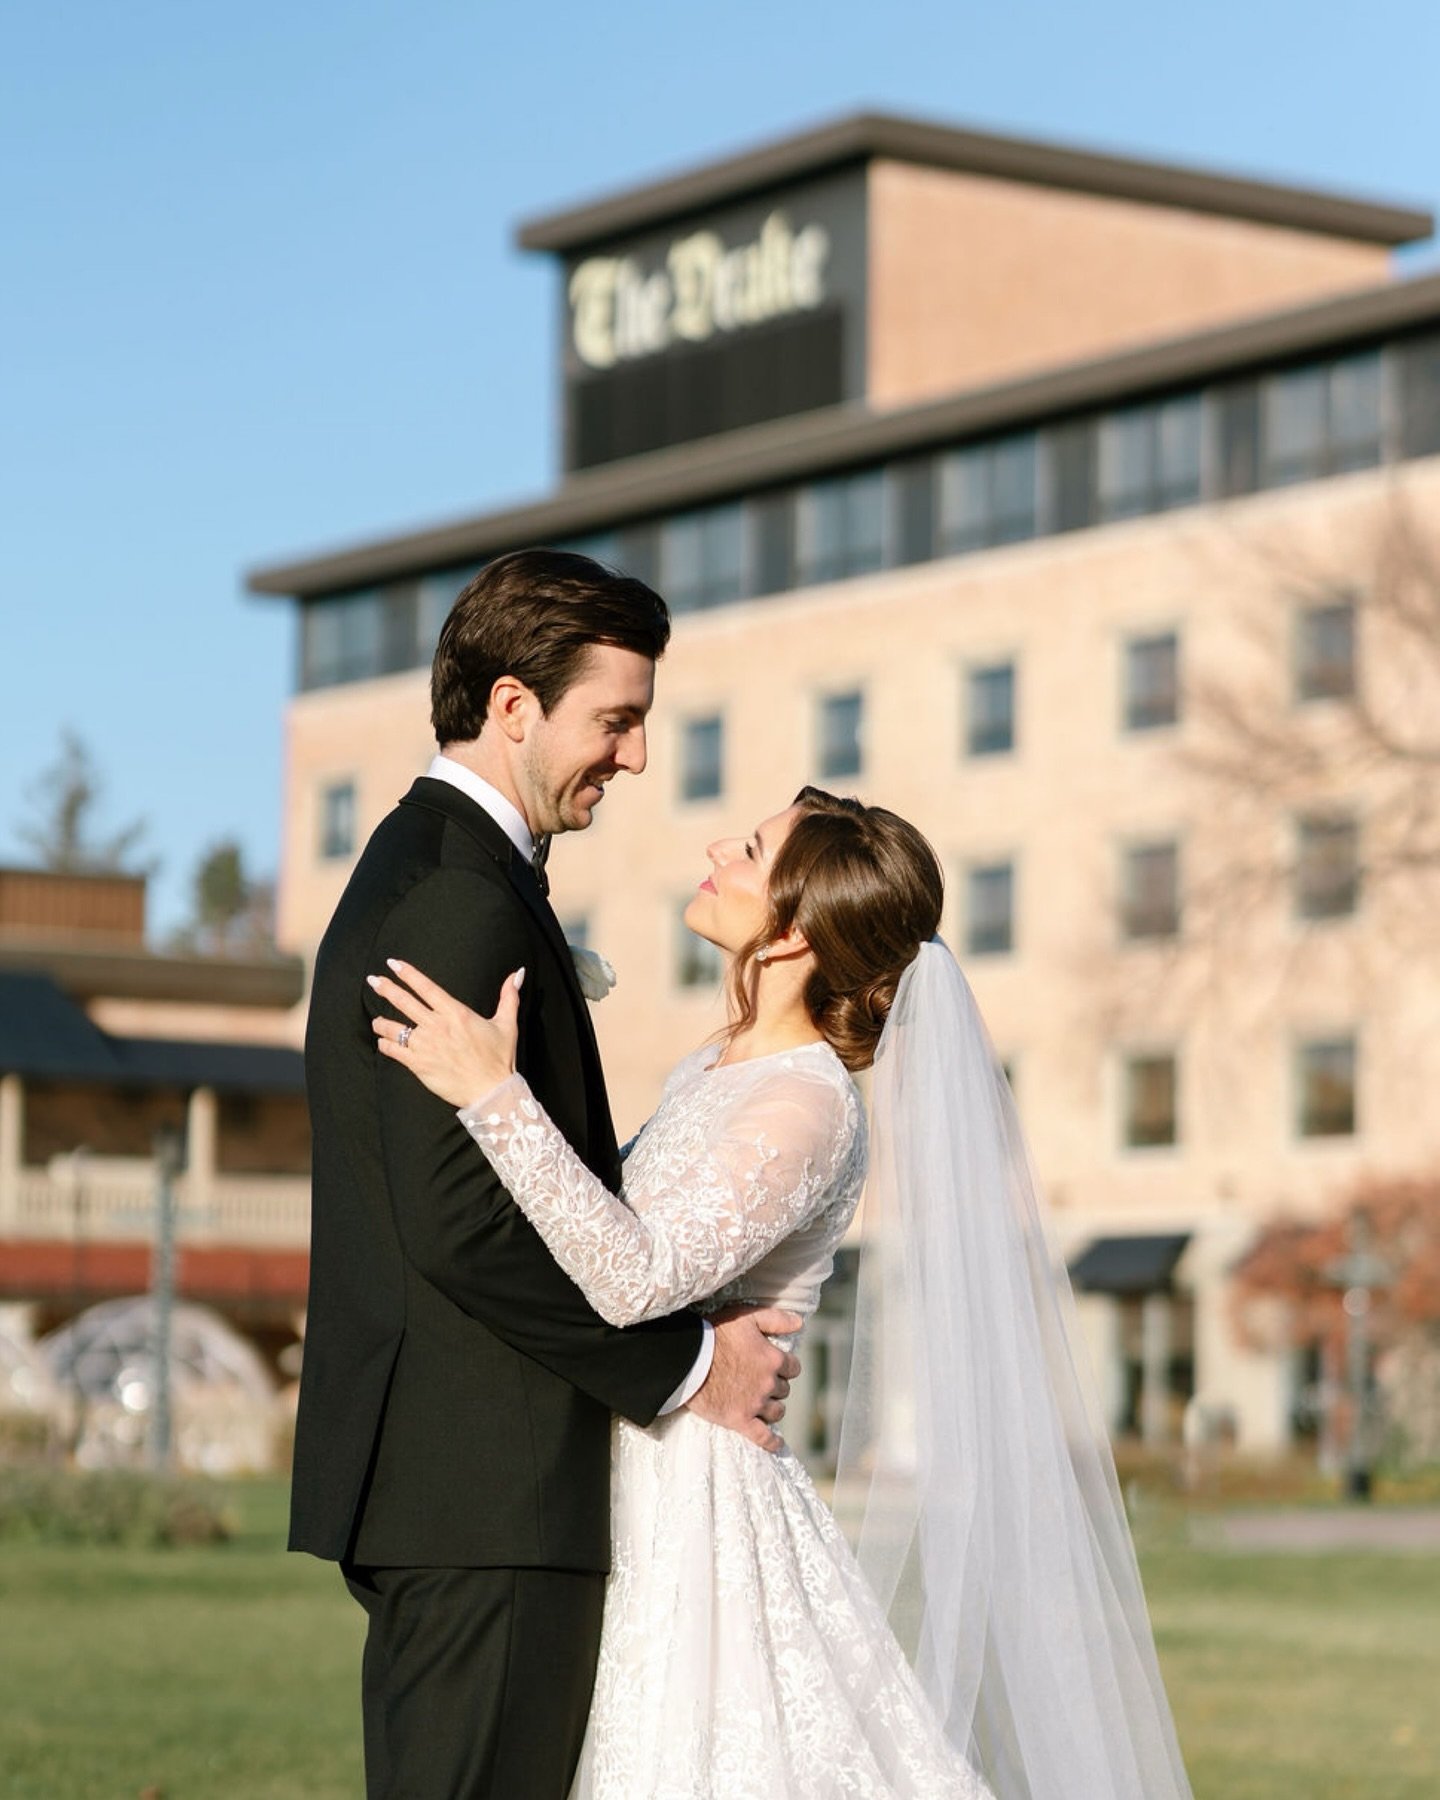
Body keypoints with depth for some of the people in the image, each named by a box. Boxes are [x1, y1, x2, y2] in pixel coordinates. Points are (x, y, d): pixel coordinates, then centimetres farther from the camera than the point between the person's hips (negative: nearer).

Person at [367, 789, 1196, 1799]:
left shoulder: (805, 1106, -18)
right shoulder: (715, 1071, 9)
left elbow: (637, 1277, -31)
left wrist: (496, 1098, -33)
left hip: (703, 1507, -9)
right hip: (647, 1489, 9)